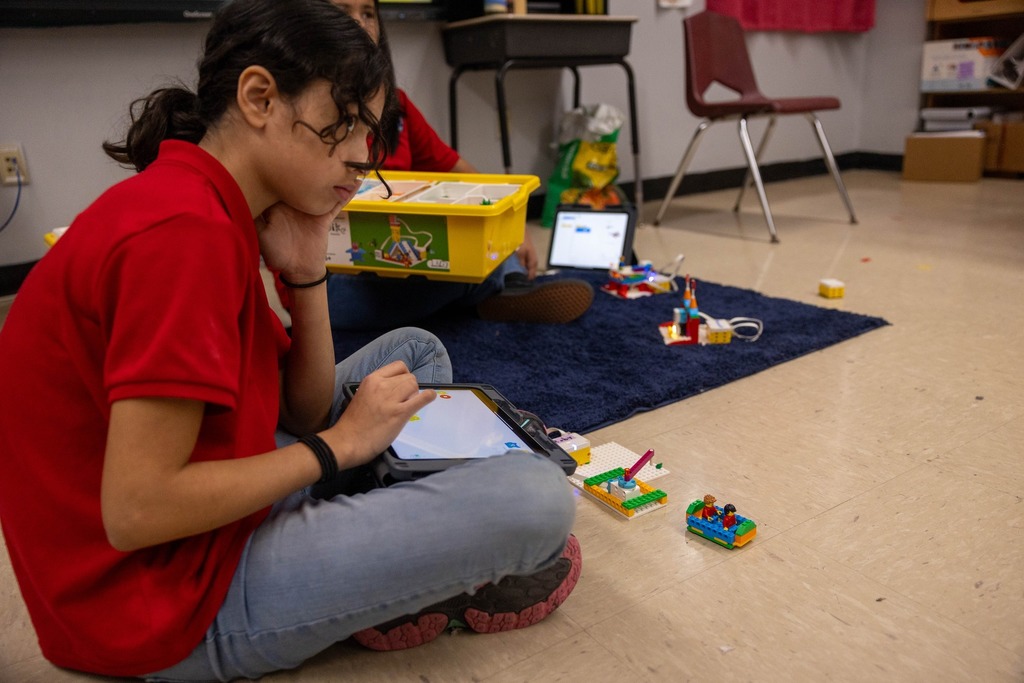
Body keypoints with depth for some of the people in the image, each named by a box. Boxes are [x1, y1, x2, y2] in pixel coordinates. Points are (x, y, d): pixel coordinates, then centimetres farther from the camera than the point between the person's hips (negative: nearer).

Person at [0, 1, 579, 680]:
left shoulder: (212, 213, 5)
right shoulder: (184, 231, -25)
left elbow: (304, 412, 6)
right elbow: (135, 511, -27)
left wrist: (306, 272, -6)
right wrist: (340, 443, -17)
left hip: (204, 505, 10)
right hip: (170, 605, -9)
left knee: (416, 353, 16)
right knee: (536, 497, -23)